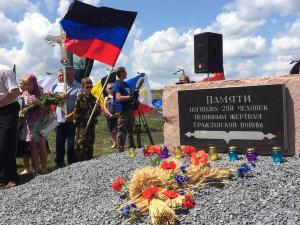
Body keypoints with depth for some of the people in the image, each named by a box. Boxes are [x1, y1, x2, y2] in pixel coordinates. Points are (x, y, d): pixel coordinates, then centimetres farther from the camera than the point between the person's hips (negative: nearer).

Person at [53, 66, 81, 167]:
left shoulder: (78, 87, -5)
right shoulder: (59, 86, 14)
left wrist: (71, 115, -21)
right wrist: (60, 97, -9)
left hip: (72, 120, -5)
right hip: (60, 119, 5)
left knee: (71, 143, 2)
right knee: (59, 142, 12)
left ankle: (72, 163, 13)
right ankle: (59, 162, 24)